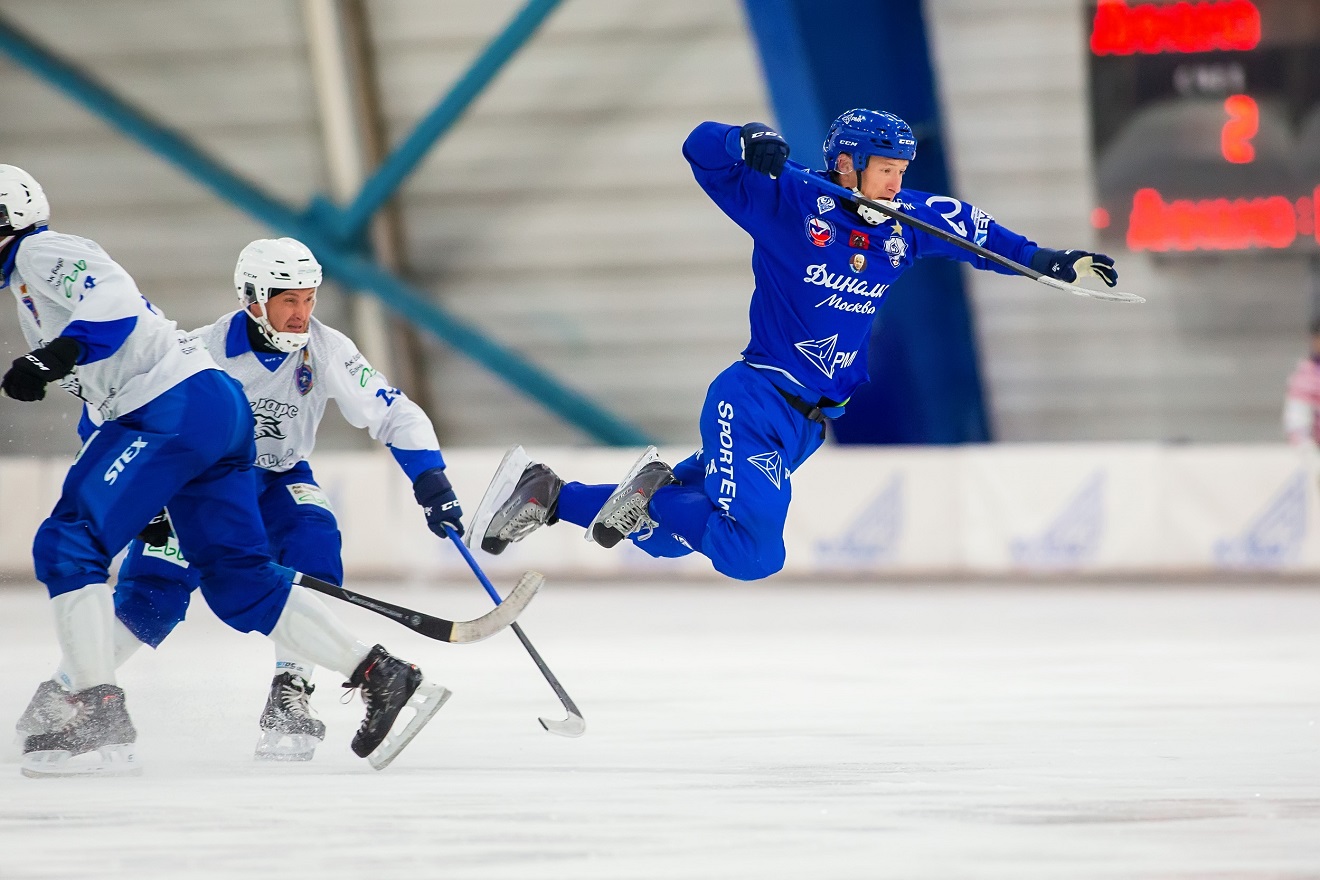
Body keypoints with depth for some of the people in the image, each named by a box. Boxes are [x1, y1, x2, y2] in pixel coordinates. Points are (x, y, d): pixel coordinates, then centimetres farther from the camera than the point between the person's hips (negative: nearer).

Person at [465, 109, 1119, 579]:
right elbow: (702, 149, -12)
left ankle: (547, 495, 24)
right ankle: (654, 493, 1)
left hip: (809, 421, 7)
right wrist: (747, 145, -34)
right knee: (753, 557, -21)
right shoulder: (788, 204, -11)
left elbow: (975, 232, 19)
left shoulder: (907, 221, 5)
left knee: (664, 535, 13)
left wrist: (1050, 262, 8)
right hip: (756, 398, -7)